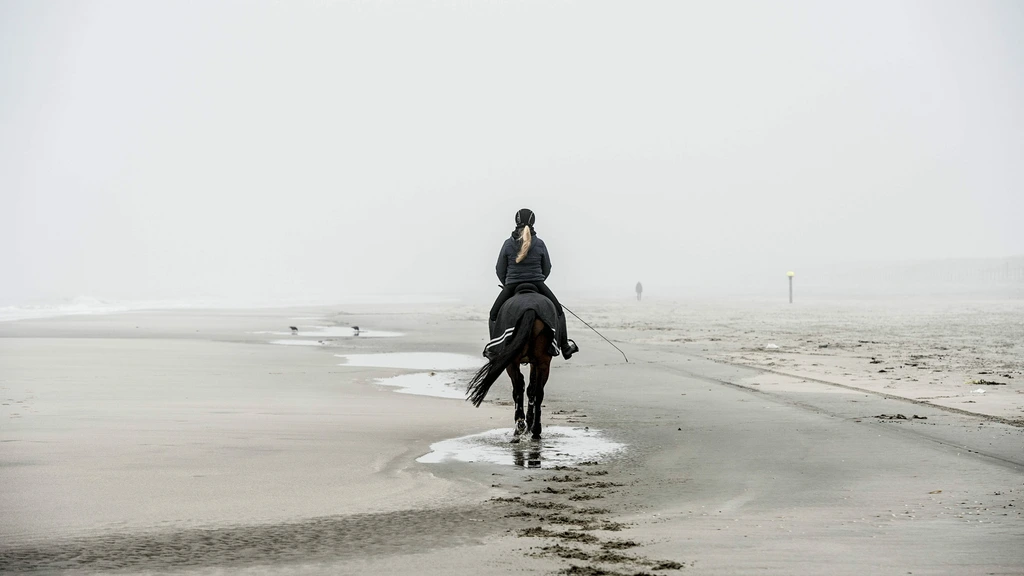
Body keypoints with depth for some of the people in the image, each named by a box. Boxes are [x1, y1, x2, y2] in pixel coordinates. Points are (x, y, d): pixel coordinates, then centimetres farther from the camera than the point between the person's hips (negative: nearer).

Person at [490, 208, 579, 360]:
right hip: (538, 286, 1)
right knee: (558, 312, 22)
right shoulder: (540, 244, -4)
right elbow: (547, 268, 6)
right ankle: (565, 348, 22)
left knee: (494, 316, 19)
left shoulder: (508, 243, -5)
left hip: (511, 287, -1)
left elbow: (500, 269, 2)